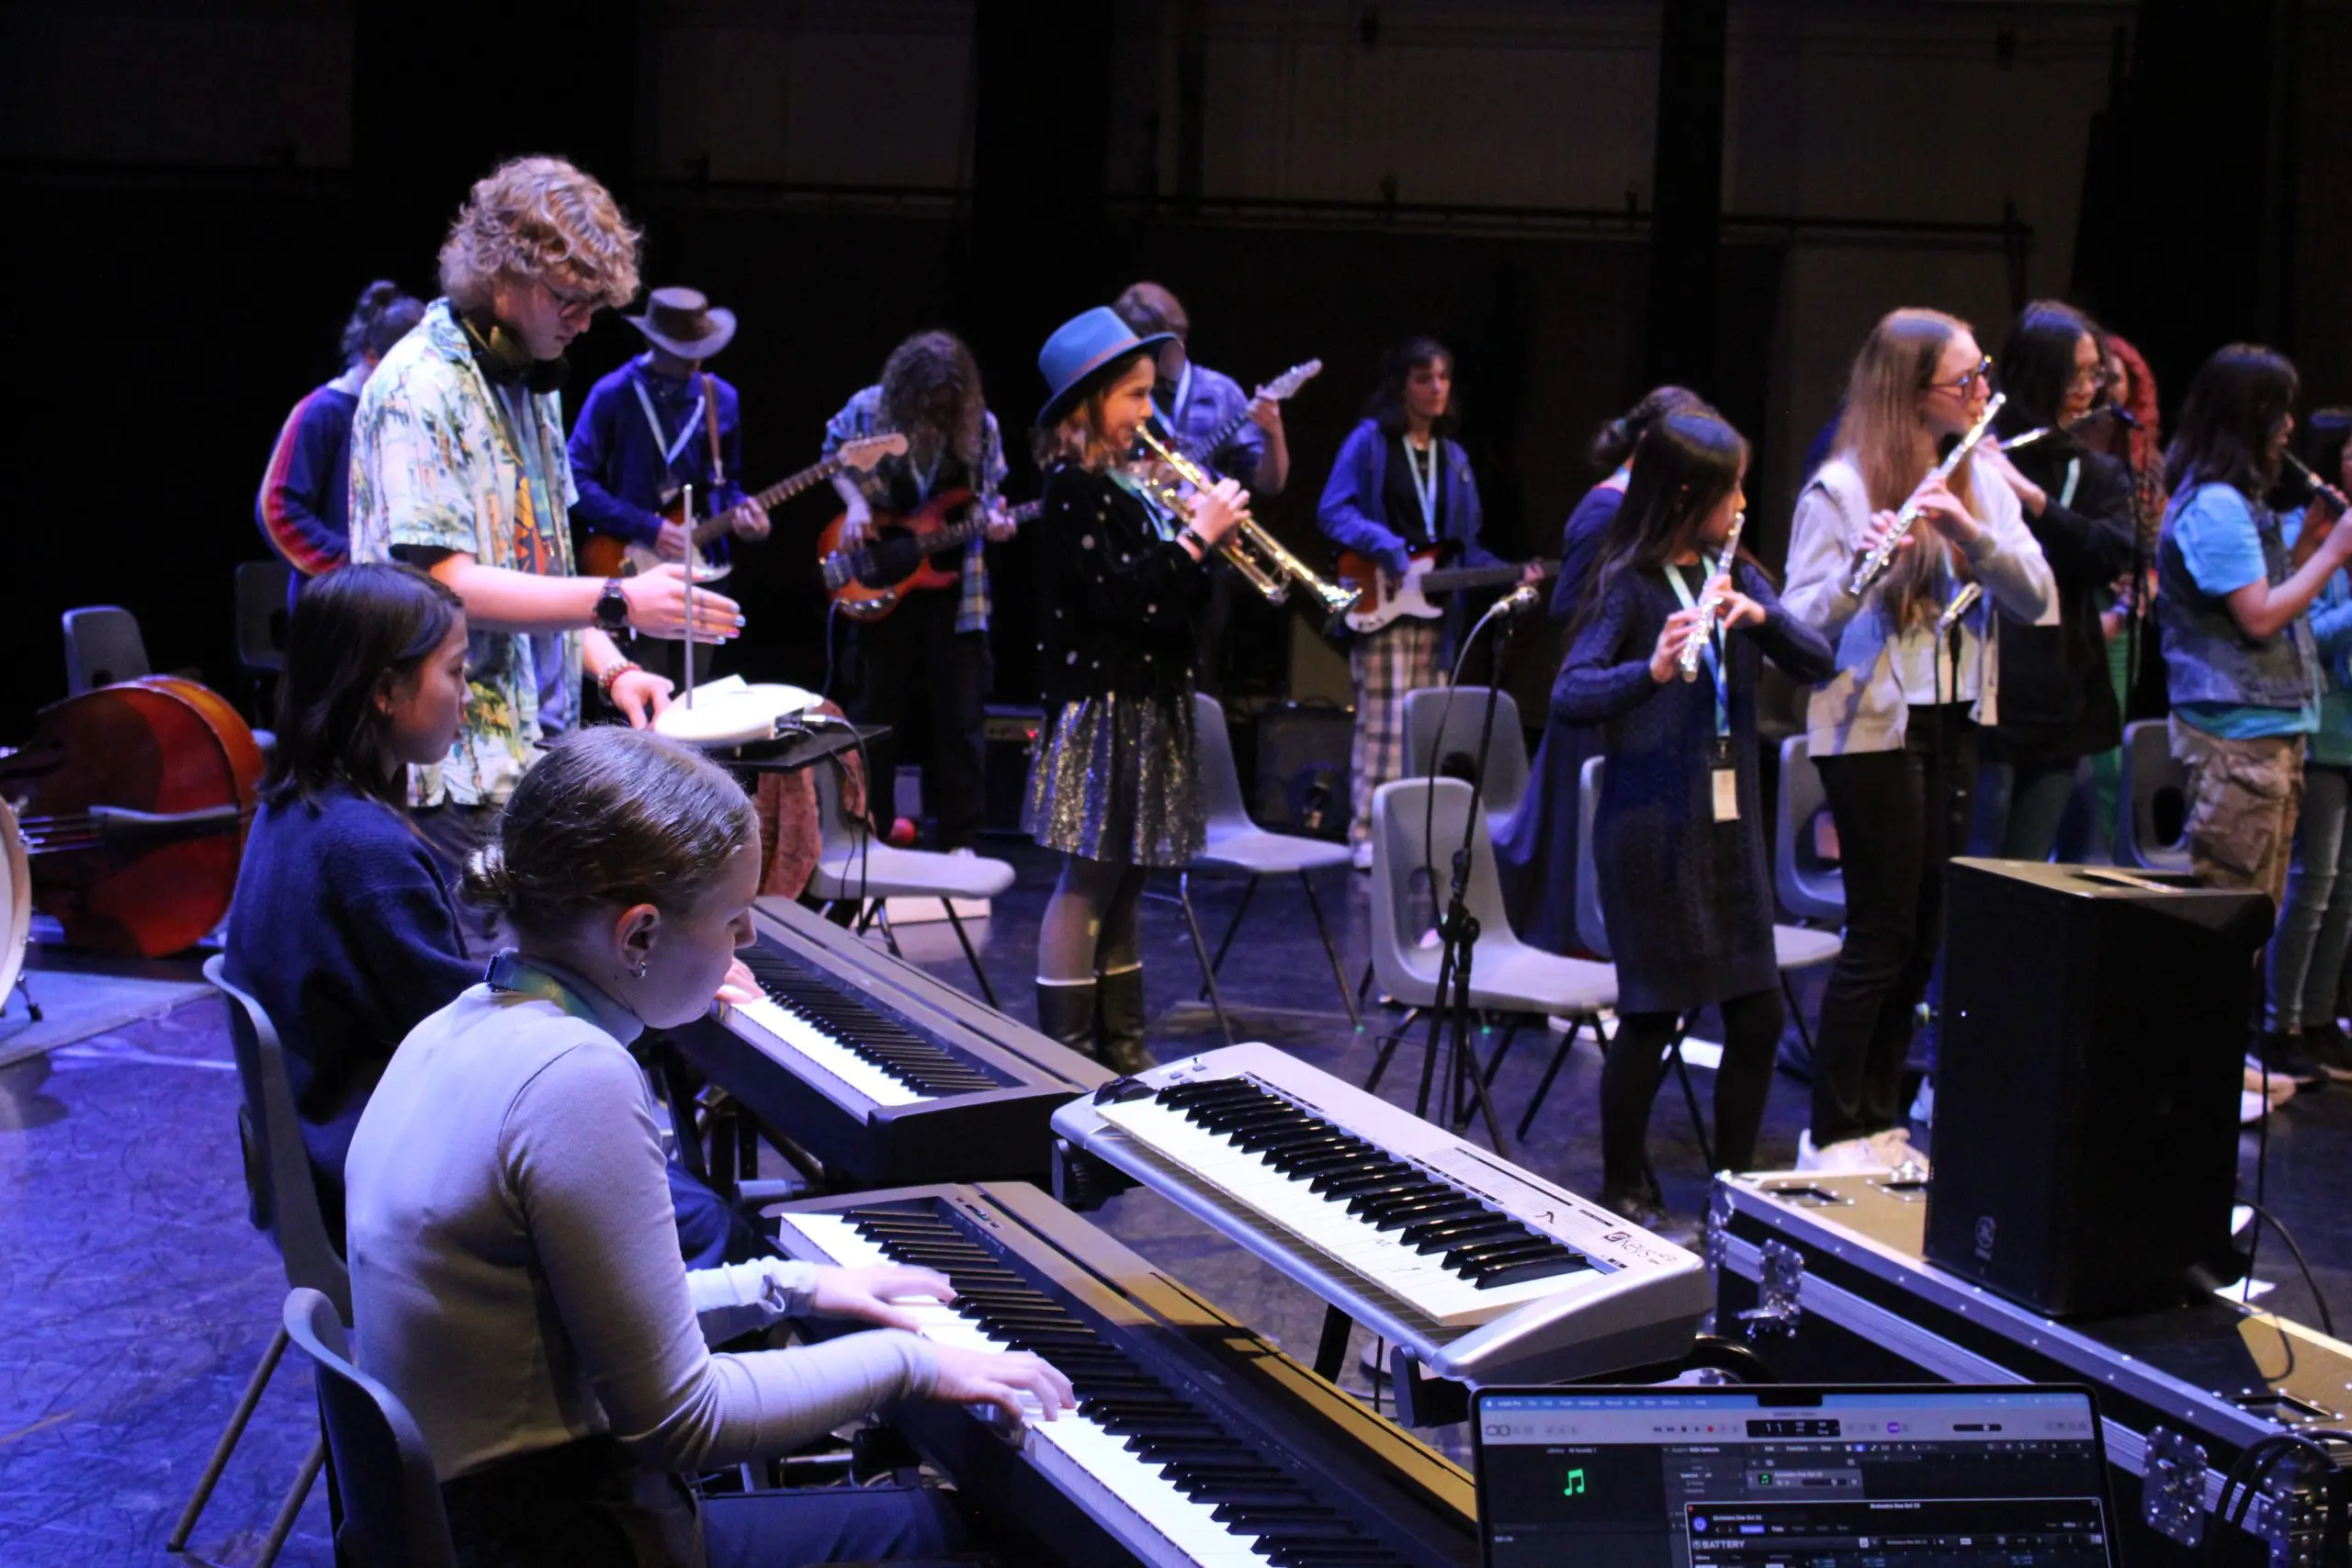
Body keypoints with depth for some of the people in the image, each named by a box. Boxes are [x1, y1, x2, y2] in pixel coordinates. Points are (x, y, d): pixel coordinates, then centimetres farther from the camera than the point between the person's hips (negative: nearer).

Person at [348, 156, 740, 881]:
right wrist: (617, 602, -25)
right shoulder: (419, 390, -13)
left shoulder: (530, 381, 16)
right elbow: (445, 583, -21)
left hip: (538, 750, 9)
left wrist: (609, 667, 6)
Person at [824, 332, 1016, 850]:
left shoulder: (980, 425, -6)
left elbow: (989, 494, 5)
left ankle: (959, 840, 10)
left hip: (953, 587, 0)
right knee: (876, 712, 8)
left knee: (961, 719, 1)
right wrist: (855, 503, -9)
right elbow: (834, 458, 9)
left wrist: (994, 520, -16)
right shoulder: (868, 410, -8)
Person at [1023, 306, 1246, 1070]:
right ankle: (1066, 1057, -2)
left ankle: (1122, 1049, 20)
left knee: (1122, 888, 13)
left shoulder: (1130, 481, 13)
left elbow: (1174, 599, 15)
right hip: (1101, 708, -9)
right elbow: (1122, 595, -22)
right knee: (1087, 884, -6)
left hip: (1151, 707, 9)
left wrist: (1203, 534, 0)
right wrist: (1196, 535, -16)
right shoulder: (1072, 490, -12)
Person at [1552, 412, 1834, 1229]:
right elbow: (1568, 695, -22)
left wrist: (1762, 616, -18)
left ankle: (1735, 1182, 21)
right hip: (1651, 826, -6)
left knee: (1759, 1014, 6)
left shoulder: (1736, 576, 10)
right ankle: (1623, 1187, 17)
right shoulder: (1630, 586, -9)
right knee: (1654, 1016, 0)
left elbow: (1818, 661, 1)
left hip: (1729, 820, 6)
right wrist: (1652, 670, -39)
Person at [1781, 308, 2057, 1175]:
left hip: (1955, 728, 6)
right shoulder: (1841, 490, -9)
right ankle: (1832, 1136, 6)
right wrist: (1859, 568, -32)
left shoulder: (1983, 479, 8)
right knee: (1881, 937, -4)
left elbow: (2037, 598, -1)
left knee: (1922, 937, 10)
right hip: (1873, 729, -6)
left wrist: (1971, 531, -17)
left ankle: (1879, 1123, 20)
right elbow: (1802, 622, -13)